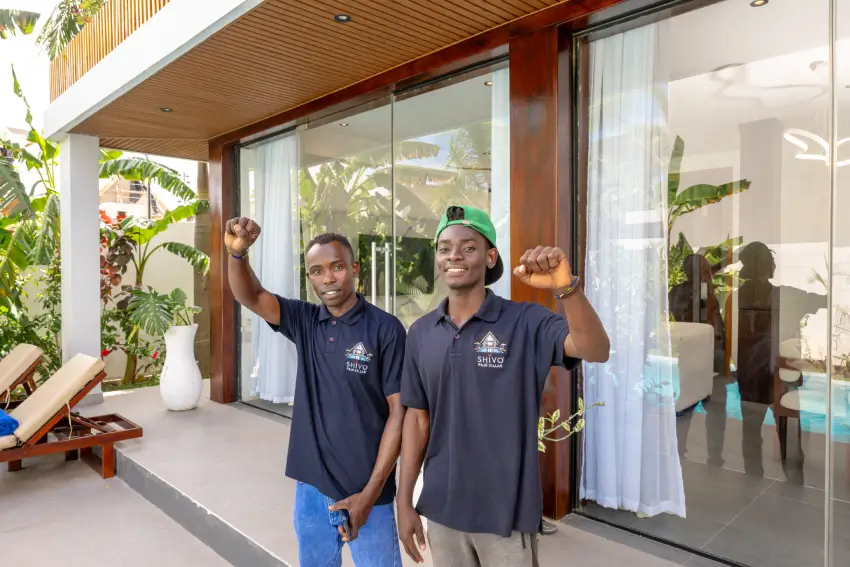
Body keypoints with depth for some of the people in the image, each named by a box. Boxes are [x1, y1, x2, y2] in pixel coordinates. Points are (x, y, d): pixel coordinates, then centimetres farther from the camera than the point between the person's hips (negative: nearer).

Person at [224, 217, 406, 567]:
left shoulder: (385, 329, -12)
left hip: (364, 492, -4)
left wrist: (371, 492, -13)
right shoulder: (304, 322, 1)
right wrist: (237, 252, -32)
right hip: (310, 487, 4)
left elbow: (398, 413, -12)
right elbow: (249, 296, -11)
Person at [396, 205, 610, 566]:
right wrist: (405, 500, 5)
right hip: (441, 510, 3)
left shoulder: (525, 322, -12)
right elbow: (417, 418, 4)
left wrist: (566, 288, -44)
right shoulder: (420, 333, -1)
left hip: (507, 512, -3)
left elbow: (596, 351, -27)